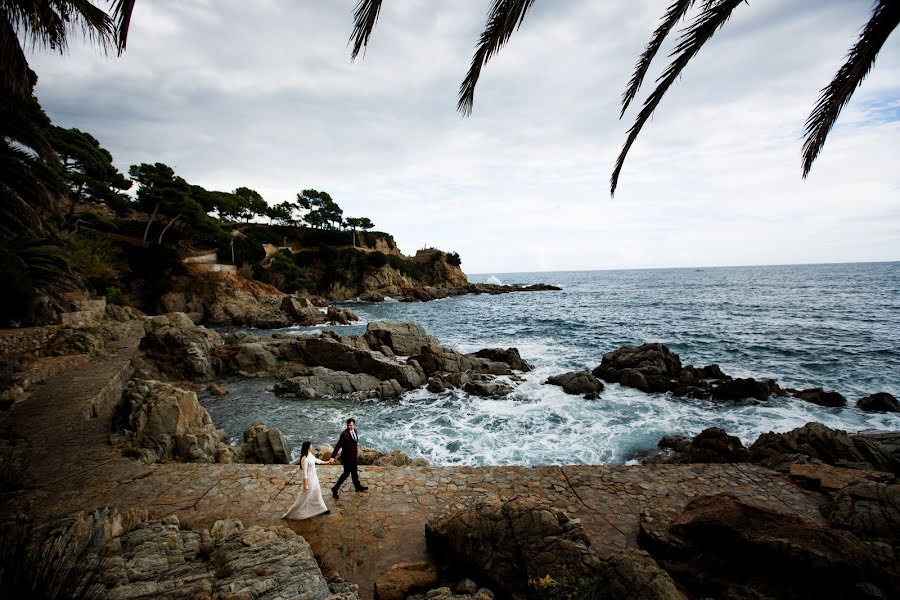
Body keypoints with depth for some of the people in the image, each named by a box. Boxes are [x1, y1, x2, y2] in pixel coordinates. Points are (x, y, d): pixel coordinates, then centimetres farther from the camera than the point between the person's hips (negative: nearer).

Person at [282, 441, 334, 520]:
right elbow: (304, 473, -24)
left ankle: (321, 510, 36)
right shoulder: (305, 459, -28)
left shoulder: (310, 455, -1)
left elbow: (317, 460, 18)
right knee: (304, 497, 4)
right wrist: (305, 484, -19)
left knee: (317, 494, 21)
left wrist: (327, 462, 28)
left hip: (314, 477, 9)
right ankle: (290, 514, 19)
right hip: (309, 479, -9)